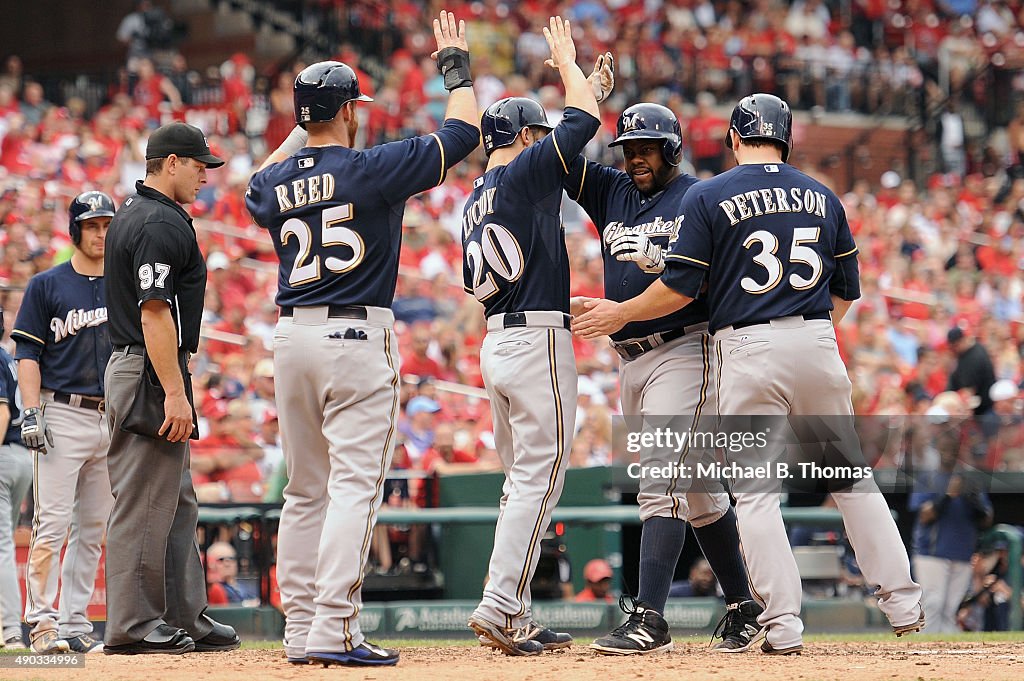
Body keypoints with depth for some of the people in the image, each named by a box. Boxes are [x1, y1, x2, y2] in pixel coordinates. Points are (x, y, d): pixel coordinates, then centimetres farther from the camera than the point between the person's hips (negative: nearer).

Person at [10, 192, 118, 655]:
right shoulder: (46, 285, 2)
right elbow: (28, 354, -1)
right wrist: (31, 414, -12)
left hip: (113, 421, 5)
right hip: (62, 416, -5)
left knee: (92, 529, 5)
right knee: (52, 523, -11)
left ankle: (76, 625, 9)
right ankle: (42, 623, -11)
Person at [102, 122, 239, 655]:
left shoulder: (132, 215, 17)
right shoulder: (161, 224, -16)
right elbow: (154, 313, -23)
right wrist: (174, 393, -25)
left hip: (131, 367, 11)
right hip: (151, 372, -11)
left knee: (177, 504, 13)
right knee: (144, 504, -7)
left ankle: (186, 620, 17)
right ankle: (132, 626, -5)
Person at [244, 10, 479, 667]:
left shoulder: (274, 183, 6)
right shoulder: (372, 169, -10)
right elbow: (463, 131, -1)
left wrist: (300, 126, 33)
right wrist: (457, 66, 15)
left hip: (293, 339, 6)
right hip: (358, 340, -6)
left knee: (305, 490, 12)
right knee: (354, 487, -8)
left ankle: (301, 630, 12)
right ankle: (334, 630, -17)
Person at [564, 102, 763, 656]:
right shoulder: (611, 192, 15)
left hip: (685, 350, -7)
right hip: (631, 359, 7)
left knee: (661, 478, -18)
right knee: (696, 489, 13)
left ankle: (648, 619, -25)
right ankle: (744, 608, 21)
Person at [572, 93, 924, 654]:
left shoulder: (708, 197, -3)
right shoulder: (823, 198, 11)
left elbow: (681, 288, -6)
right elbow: (846, 289, 15)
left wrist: (620, 313, 8)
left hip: (749, 353, -4)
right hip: (818, 343, 4)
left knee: (755, 490, 0)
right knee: (851, 477, 13)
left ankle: (783, 625, -8)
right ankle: (902, 603, 12)